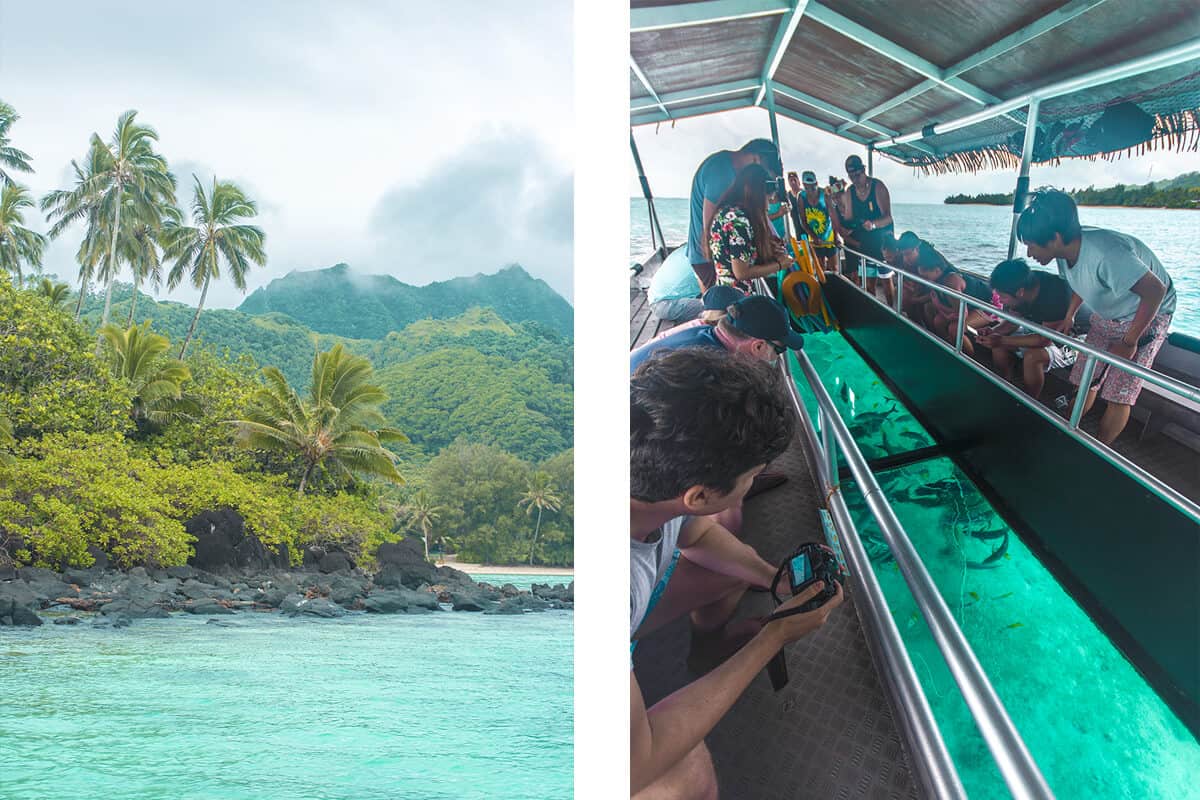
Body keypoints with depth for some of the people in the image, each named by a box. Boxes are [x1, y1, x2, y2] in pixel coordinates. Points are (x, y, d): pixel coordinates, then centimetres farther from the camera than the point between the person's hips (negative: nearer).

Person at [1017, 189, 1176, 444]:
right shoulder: (1067, 252, -13)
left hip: (1146, 316, -7)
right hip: (1106, 316, 7)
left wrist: (1129, 342, -28)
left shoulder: (1105, 254, -40)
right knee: (1085, 380, 7)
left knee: (1119, 395, -7)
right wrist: (1069, 316, 0)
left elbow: (1155, 290, -36)